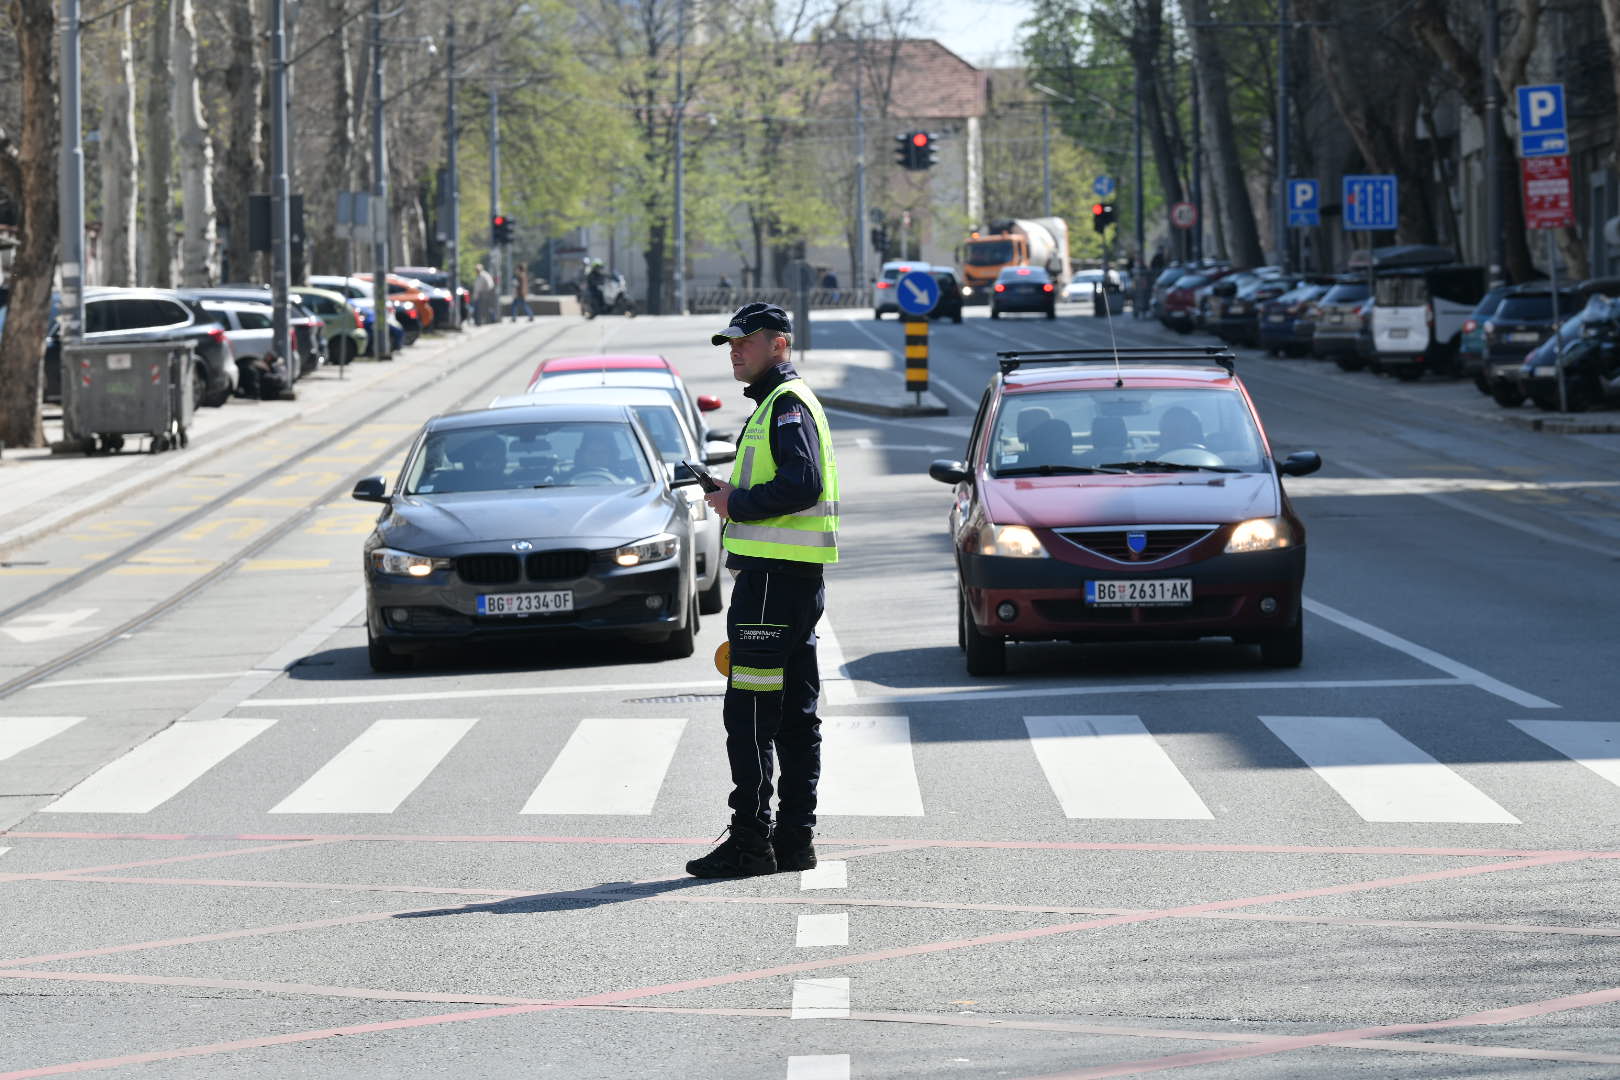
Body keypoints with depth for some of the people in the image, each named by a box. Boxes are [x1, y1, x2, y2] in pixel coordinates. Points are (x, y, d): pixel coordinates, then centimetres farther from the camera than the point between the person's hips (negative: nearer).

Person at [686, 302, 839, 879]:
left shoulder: (787, 404, -11)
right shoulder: (782, 403, 22)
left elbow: (801, 486, -24)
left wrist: (736, 502, -14)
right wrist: (732, 496, 12)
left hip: (772, 574, -11)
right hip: (796, 578, 11)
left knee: (750, 713, -10)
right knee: (795, 717, 11)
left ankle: (750, 842, -11)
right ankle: (794, 837, 14)